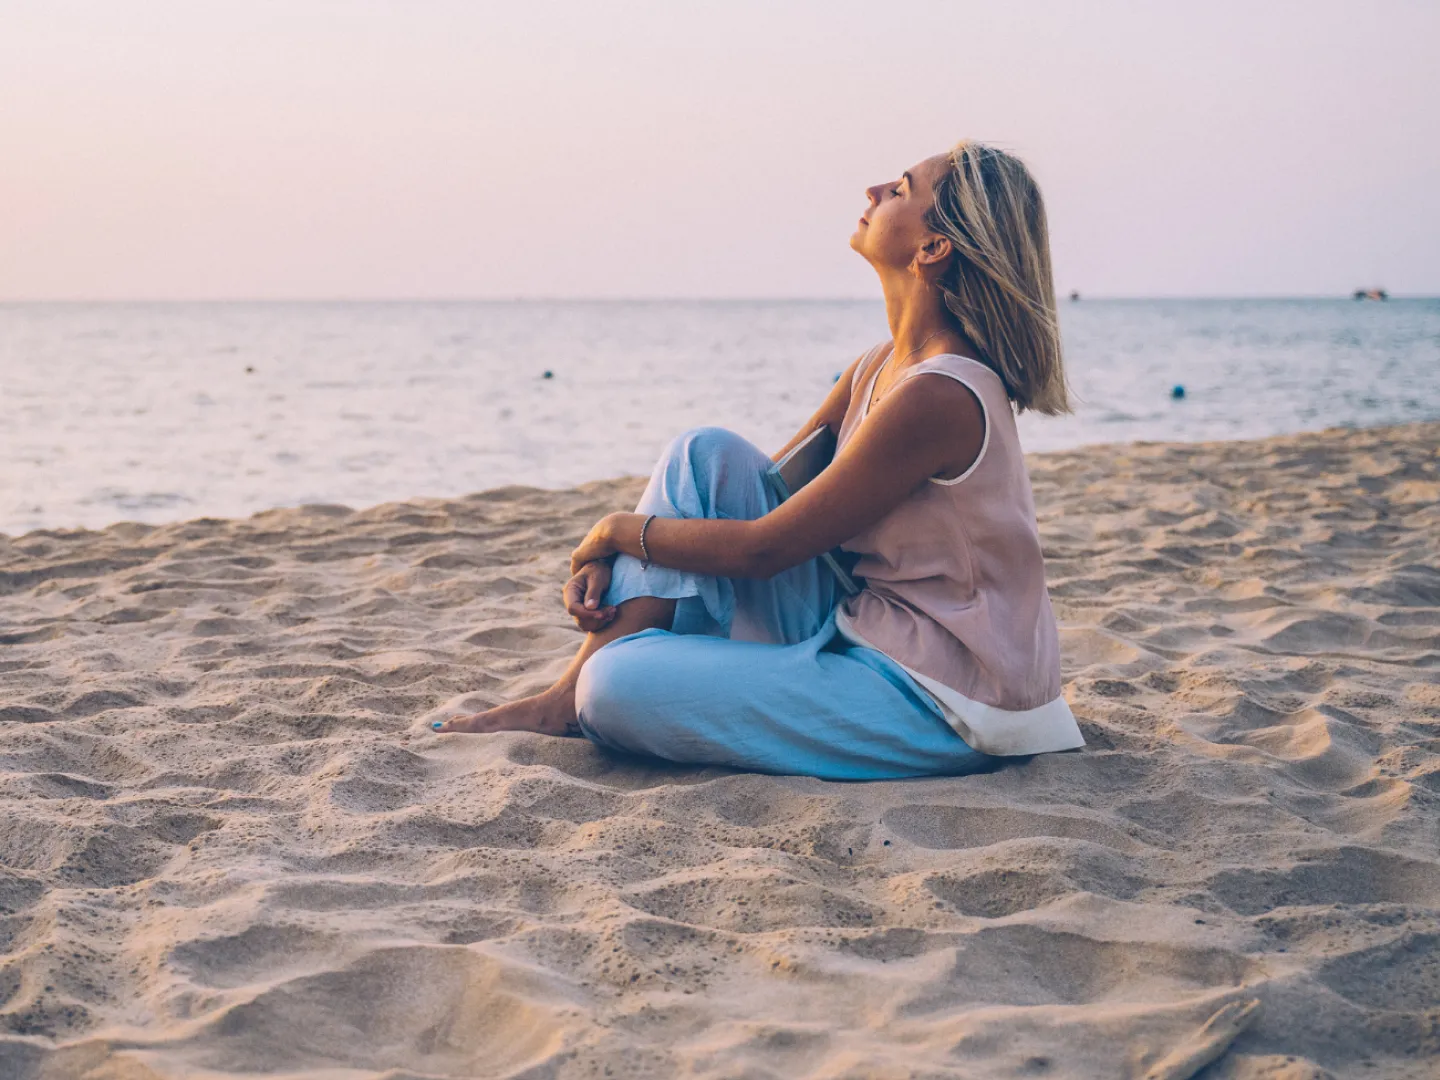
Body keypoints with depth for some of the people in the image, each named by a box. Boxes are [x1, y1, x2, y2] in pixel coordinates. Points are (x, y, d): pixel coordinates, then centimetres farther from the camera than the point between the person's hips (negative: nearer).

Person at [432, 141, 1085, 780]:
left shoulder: (938, 396, -24)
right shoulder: (882, 366, 6)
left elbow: (763, 548, -19)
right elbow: (762, 487, 12)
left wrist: (620, 529, -4)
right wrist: (610, 557, -1)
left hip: (935, 709, -9)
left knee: (622, 686, -25)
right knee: (707, 454, 0)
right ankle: (569, 697, 0)